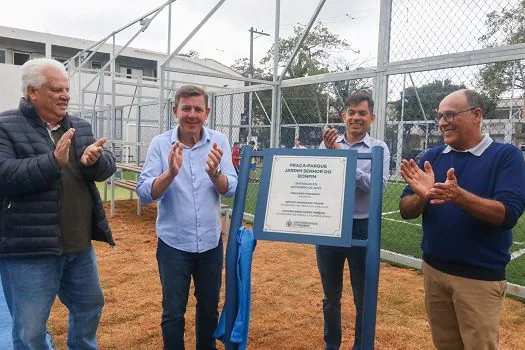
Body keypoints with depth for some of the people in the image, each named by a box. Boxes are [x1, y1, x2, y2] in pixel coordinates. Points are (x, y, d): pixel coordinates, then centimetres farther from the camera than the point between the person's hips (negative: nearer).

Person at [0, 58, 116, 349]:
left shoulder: (80, 127, 9)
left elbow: (107, 166, 2)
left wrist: (94, 161, -21)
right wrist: (54, 161, -27)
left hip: (80, 246, 6)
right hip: (30, 250, -5)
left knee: (90, 309, 23)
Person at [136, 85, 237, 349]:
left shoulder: (219, 142, -5)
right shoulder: (160, 144, -9)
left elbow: (231, 189, -12)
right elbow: (144, 193, -15)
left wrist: (214, 173, -32)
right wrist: (171, 172, -33)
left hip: (211, 242, 2)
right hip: (173, 243, -2)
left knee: (209, 308, 20)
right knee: (173, 313, 10)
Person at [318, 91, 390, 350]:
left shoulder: (379, 148, -3)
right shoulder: (328, 144, 4)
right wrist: (327, 153, -20)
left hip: (362, 228, -2)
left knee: (363, 297, 13)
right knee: (331, 295, 17)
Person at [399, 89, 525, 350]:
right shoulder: (432, 157, 2)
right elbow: (406, 211, -2)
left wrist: (459, 196, -34)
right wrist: (421, 197, -24)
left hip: (480, 277, -4)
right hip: (433, 269, 4)